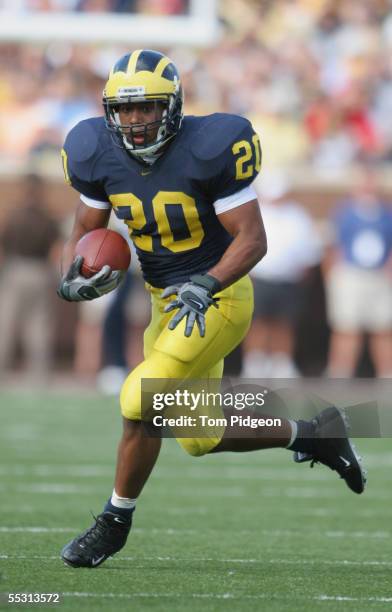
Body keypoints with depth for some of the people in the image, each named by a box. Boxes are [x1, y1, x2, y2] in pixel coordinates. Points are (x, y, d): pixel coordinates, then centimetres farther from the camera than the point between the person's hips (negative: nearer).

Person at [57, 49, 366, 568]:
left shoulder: (208, 149, -22)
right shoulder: (101, 155, -5)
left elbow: (253, 239, -19)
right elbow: (86, 231, 7)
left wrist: (206, 286, -33)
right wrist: (72, 277, -15)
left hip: (219, 298, -7)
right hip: (169, 303, 7)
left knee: (141, 401, -18)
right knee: (200, 438, 13)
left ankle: (115, 521, 1)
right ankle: (315, 435, 33)